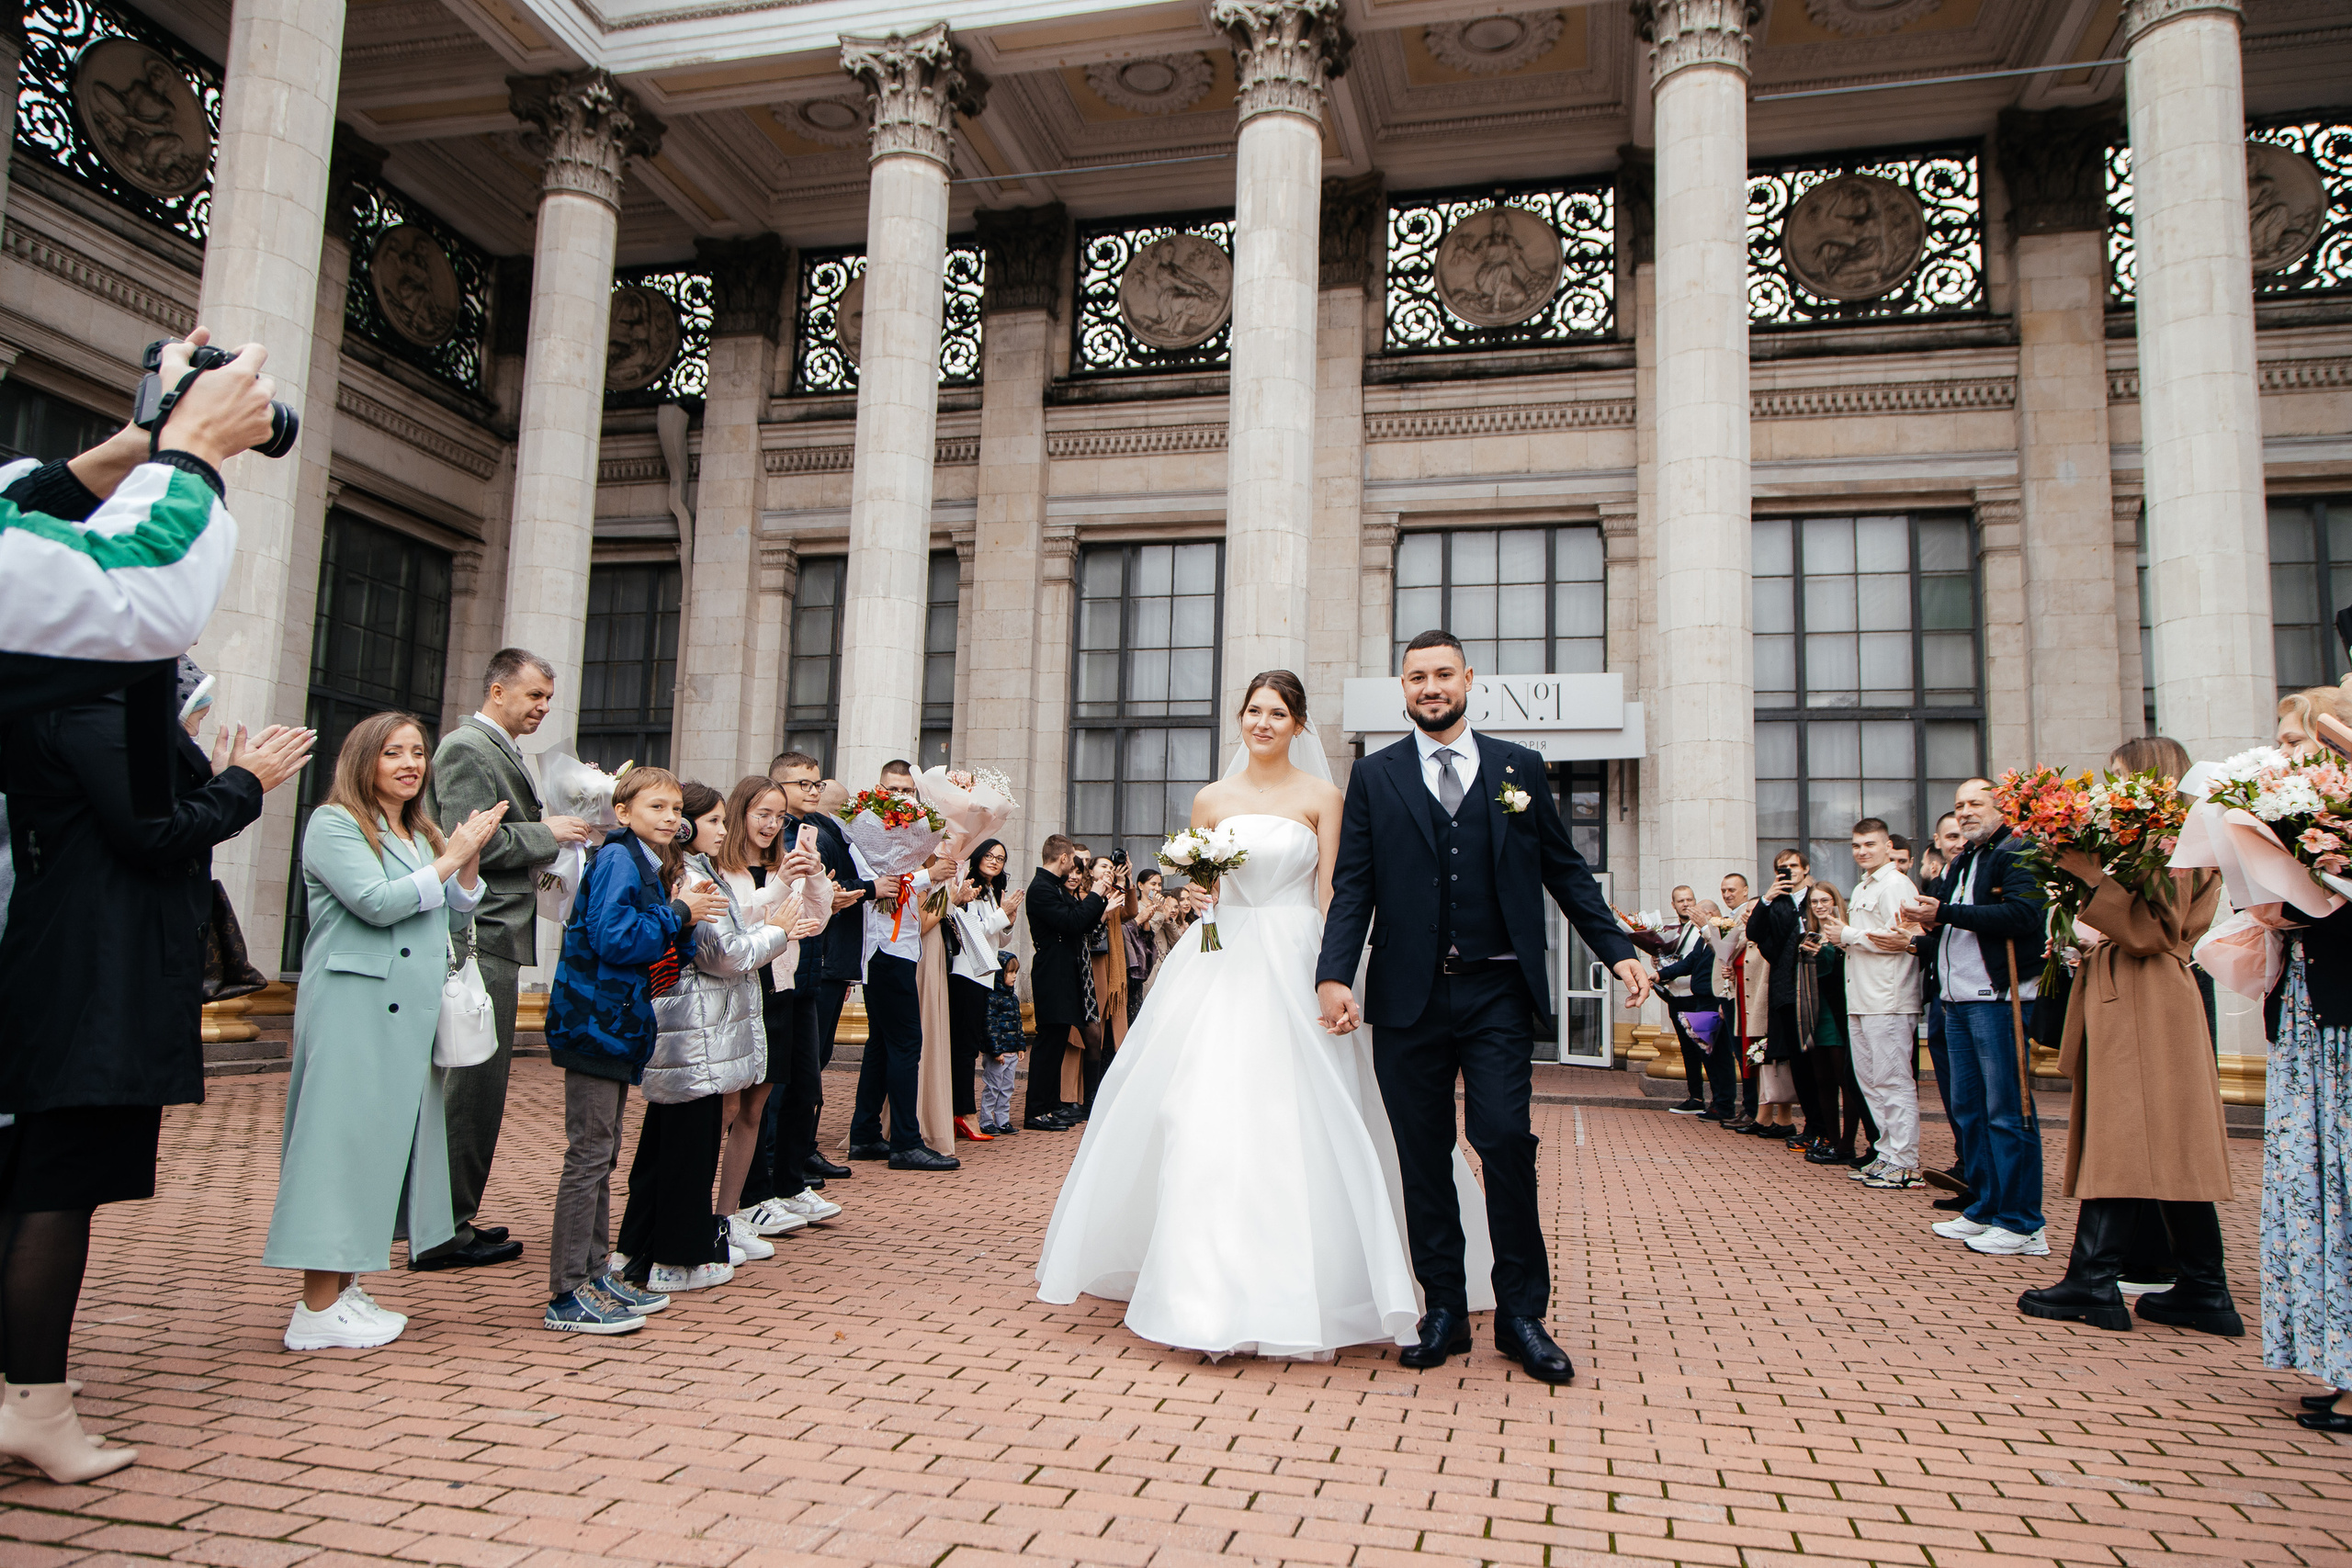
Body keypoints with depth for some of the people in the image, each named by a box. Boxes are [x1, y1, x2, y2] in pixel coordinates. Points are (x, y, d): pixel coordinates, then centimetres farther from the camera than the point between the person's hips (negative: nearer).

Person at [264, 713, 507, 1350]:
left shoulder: (423, 835, 18)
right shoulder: (334, 825, -4)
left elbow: (454, 924, 18)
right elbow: (377, 902, -17)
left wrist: (470, 863, 3)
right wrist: (452, 858, -9)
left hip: (412, 1013, 8)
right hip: (352, 1009, -8)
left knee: (389, 1137, 10)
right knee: (342, 1137, -6)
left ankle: (345, 1289, 19)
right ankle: (318, 1311, 0)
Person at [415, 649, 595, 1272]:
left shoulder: (501, 752, 20)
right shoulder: (467, 749, -11)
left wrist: (554, 835, 11)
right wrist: (548, 833, -12)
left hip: (491, 939, 11)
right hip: (481, 938, -11)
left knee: (474, 1084, 15)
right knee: (474, 1085, -6)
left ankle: (451, 1219, 24)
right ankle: (444, 1233, 2)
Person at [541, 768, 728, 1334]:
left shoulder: (643, 864, 18)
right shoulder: (618, 859, -13)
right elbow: (613, 938, -24)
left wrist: (681, 913, 3)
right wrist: (679, 914, -15)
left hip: (614, 1026, 11)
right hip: (595, 1023, -10)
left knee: (601, 1157, 15)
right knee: (588, 1156, -6)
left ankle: (594, 1272, 25)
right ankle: (568, 1295, 1)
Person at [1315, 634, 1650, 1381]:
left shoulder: (1520, 769, 9)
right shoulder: (1374, 775, 8)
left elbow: (1565, 871, 11)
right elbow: (1353, 886, 2)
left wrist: (1618, 949, 1)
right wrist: (1335, 973, -11)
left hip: (1496, 992, 0)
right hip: (1408, 996, 1)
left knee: (1506, 1141, -6)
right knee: (1423, 1156, 6)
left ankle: (1521, 1315, 9)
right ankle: (1444, 1311, 19)